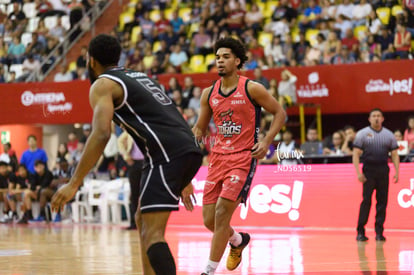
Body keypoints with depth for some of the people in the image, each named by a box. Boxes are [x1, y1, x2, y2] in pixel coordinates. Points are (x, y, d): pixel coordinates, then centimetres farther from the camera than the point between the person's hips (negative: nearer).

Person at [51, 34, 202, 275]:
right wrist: (183, 180, 36)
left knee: (152, 234, -13)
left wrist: (74, 184, -13)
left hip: (168, 155, -8)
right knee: (143, 219, 20)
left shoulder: (103, 84, 3)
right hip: (190, 150, 9)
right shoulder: (141, 77, 30)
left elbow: (101, 134, -13)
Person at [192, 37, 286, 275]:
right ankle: (238, 240, 38)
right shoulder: (209, 93, 7)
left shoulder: (251, 89, -7)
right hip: (218, 157, 6)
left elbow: (279, 113, 0)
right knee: (209, 220, 4)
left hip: (243, 158, -6)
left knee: (222, 211, -18)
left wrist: (266, 142, -11)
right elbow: (200, 127, 18)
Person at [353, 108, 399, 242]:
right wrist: (359, 173, -10)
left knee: (382, 201, 1)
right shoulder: (362, 134, 3)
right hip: (368, 170, -3)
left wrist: (397, 171, 1)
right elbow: (356, 154, 0)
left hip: (383, 170, 3)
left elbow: (394, 154, 12)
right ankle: (360, 232, -3)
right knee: (366, 200, -7)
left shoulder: (389, 135, 11)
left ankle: (379, 232, 7)